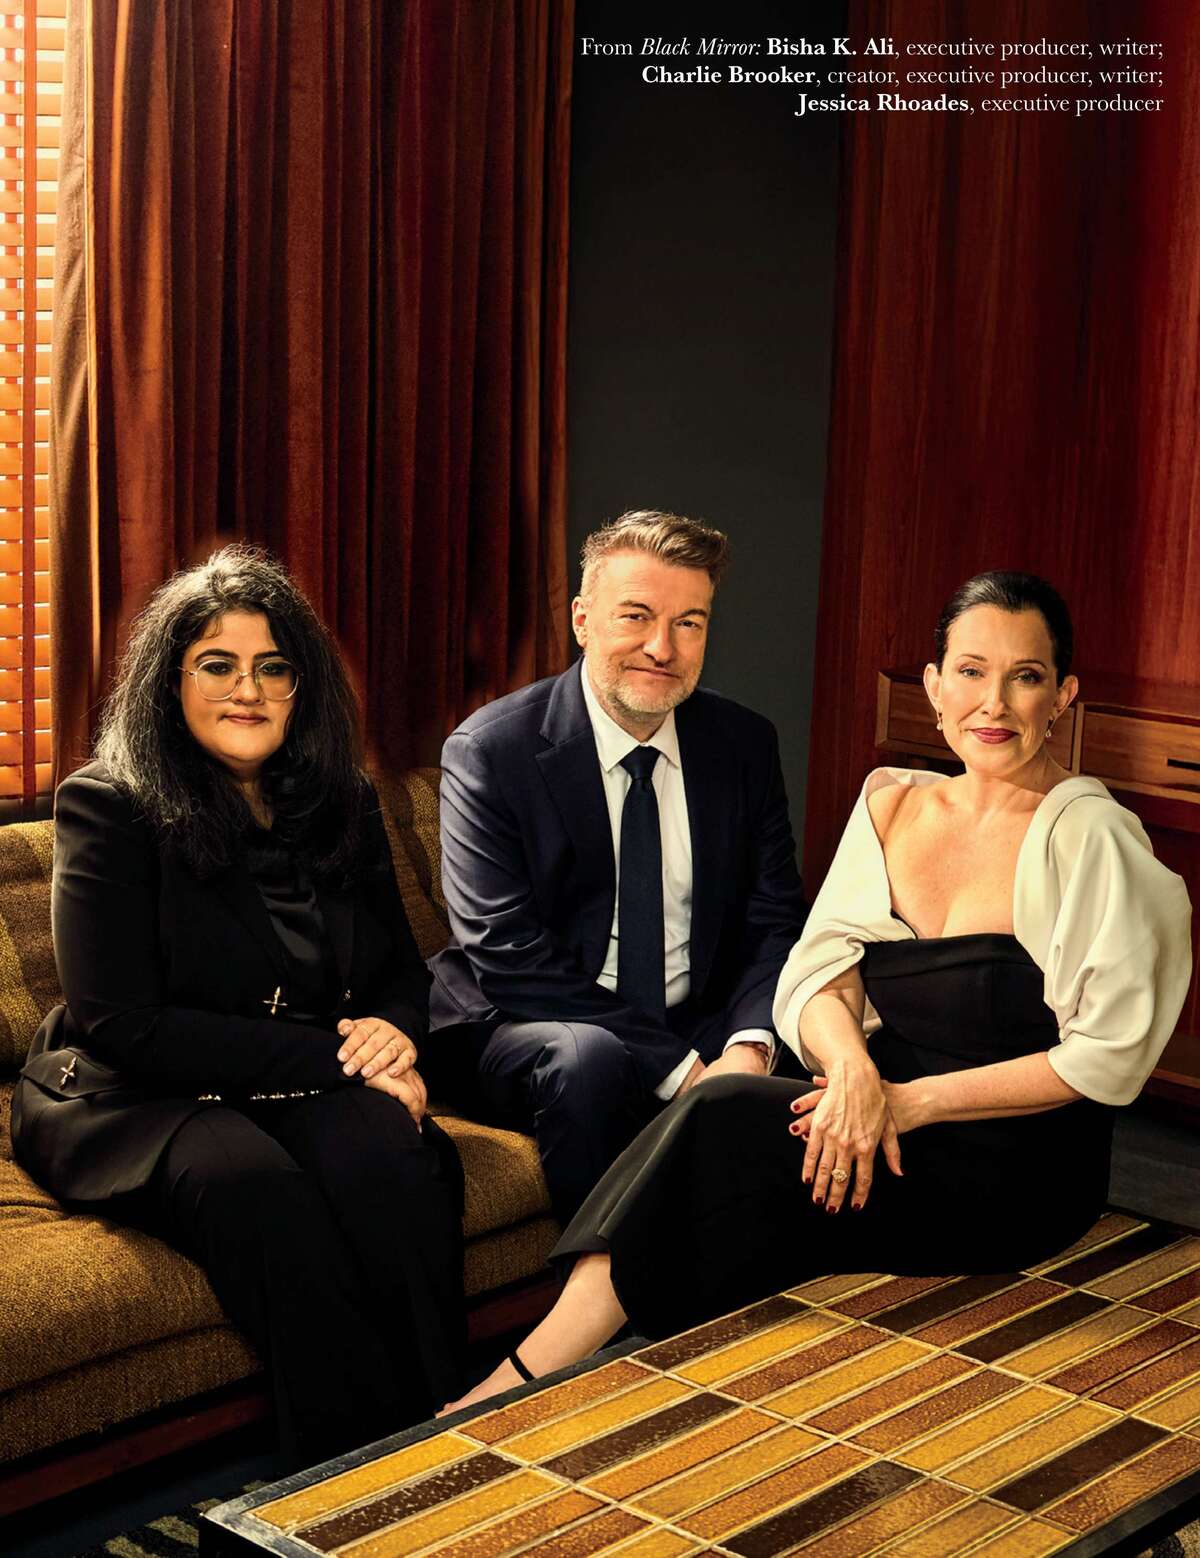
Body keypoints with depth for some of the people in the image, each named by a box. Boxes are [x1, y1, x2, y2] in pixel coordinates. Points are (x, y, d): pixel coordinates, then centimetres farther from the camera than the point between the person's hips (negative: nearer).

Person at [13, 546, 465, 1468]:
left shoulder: (344, 804, 11)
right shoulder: (109, 809, -6)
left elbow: (402, 968, 19)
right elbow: (120, 1026, -13)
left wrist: (393, 1031, -8)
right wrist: (331, 1055, -17)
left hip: (308, 1089, 4)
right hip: (131, 1106, -4)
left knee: (391, 1150, -31)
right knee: (253, 1180, -37)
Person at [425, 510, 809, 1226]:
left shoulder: (745, 744, 3)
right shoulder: (488, 751, -11)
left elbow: (776, 923, 0)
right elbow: (509, 958, -16)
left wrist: (748, 1046, -22)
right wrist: (679, 1070, -23)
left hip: (700, 1026, 4)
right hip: (524, 1028, -3)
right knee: (586, 1060, -36)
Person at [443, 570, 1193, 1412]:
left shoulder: (1091, 837, -9)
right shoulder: (893, 805, 9)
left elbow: (1108, 1056, -12)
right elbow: (816, 973, 3)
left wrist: (913, 1101, -17)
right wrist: (853, 1068, -20)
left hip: (1021, 1167, -5)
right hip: (887, 1123, 5)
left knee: (725, 1120, -26)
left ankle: (517, 1388, -23)